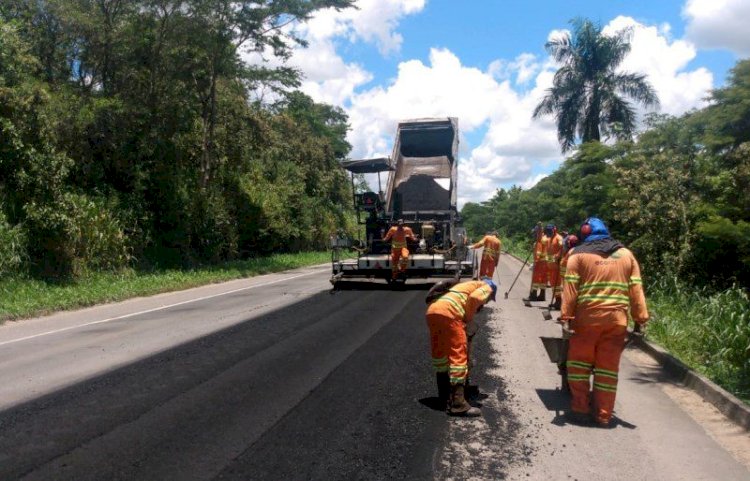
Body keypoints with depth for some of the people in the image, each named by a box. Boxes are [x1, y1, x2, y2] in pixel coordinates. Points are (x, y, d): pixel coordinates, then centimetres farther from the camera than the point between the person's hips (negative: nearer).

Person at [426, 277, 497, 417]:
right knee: (459, 355, -4)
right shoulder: (486, 287, 18)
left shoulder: (468, 286, 39)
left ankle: (444, 393, 35)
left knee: (439, 353, 20)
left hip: (432, 310, 8)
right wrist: (469, 320, 5)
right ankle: (457, 404, -5)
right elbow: (474, 298, -6)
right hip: (448, 312, -8)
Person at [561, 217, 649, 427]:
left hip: (587, 318, -3)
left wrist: (566, 317, -7)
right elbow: (636, 289, 8)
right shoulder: (626, 254, 14)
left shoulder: (578, 254, 4)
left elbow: (570, 288, -6)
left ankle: (580, 409, 13)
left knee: (579, 362, 11)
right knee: (609, 367, 10)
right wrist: (641, 319, 9)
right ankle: (604, 415, 15)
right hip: (617, 319, 3)